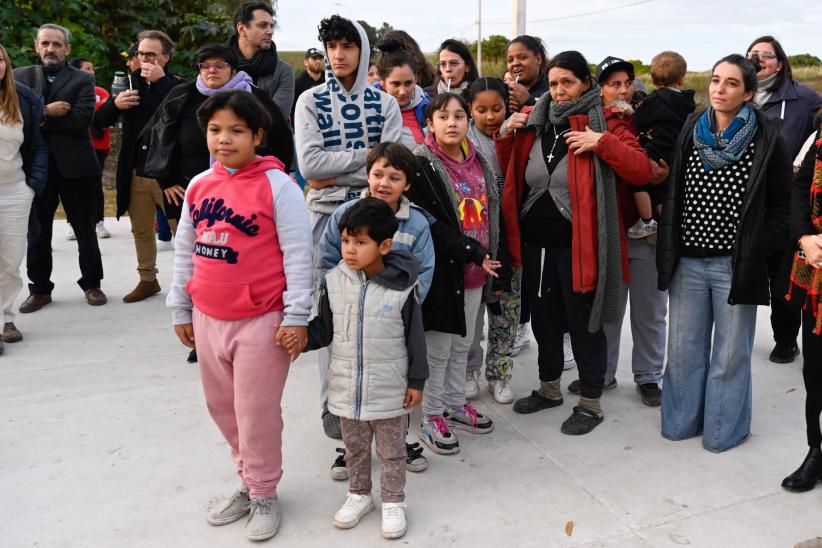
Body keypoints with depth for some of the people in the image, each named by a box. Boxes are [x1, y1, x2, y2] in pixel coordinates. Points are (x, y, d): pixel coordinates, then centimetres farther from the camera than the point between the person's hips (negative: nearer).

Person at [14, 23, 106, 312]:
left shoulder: (83, 80, 1)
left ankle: (91, 283, 21)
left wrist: (38, 116, -11)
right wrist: (47, 111, -16)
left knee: (85, 229, 7)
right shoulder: (20, 76, 8)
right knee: (37, 231, 9)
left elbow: (82, 118, -13)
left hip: (74, 165, -2)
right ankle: (39, 288, 20)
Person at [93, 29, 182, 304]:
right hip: (135, 173, 5)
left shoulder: (176, 85, -3)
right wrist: (115, 104, -11)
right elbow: (98, 122, 9)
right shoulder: (131, 83, 10)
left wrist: (161, 80, -21)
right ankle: (147, 280, 26)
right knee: (141, 231, 13)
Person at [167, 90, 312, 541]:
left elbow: (298, 253, -12)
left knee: (256, 411, 5)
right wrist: (180, 309, 15)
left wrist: (296, 315, -14)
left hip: (261, 320, -6)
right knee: (221, 405, 17)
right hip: (208, 318, 6)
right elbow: (184, 251, 14)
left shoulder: (277, 185, -11)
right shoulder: (198, 186, 6)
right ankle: (248, 482, 37)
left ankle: (264, 495, 25)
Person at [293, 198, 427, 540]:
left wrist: (416, 381, -4)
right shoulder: (334, 281, -6)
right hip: (347, 388, 3)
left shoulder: (403, 287, -15)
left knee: (391, 451, 14)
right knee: (355, 448, 21)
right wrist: (301, 338, -15)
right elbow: (324, 329, 3)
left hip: (390, 390, -3)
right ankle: (359, 495, 41)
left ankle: (393, 502, 32)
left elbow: (415, 339, -8)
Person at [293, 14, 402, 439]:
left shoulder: (384, 103, 5)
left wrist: (334, 176, -12)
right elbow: (309, 164, -11)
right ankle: (332, 402, 15)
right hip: (327, 215, -1)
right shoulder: (311, 101, 4)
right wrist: (364, 156, -10)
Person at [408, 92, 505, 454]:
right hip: (442, 270, -7)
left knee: (462, 344, 18)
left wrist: (497, 268, 13)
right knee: (438, 349, 3)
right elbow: (429, 224, -20)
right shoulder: (422, 166, -11)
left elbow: (492, 217, 14)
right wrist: (472, 252, -22)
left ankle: (455, 404, 34)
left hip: (475, 272, 7)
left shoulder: (479, 163, 10)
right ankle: (432, 418, 18)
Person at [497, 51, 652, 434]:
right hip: (535, 242, 5)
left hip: (579, 245, -5)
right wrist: (506, 136, -1)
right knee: (543, 317, 17)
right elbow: (506, 173, 14)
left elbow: (642, 171, -13)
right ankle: (549, 388, 37)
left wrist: (602, 142, -23)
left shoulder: (605, 122, -4)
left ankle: (591, 402, 21)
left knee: (583, 323, 4)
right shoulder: (533, 121, 8)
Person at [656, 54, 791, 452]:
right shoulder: (691, 130, 5)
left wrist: (757, 252, -9)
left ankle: (723, 430, 25)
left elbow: (780, 206, -1)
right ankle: (681, 420, 30)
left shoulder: (766, 139, -5)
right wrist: (667, 250, 5)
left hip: (736, 265, -3)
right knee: (683, 347, 12)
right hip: (687, 262, 3)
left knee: (730, 352, 8)